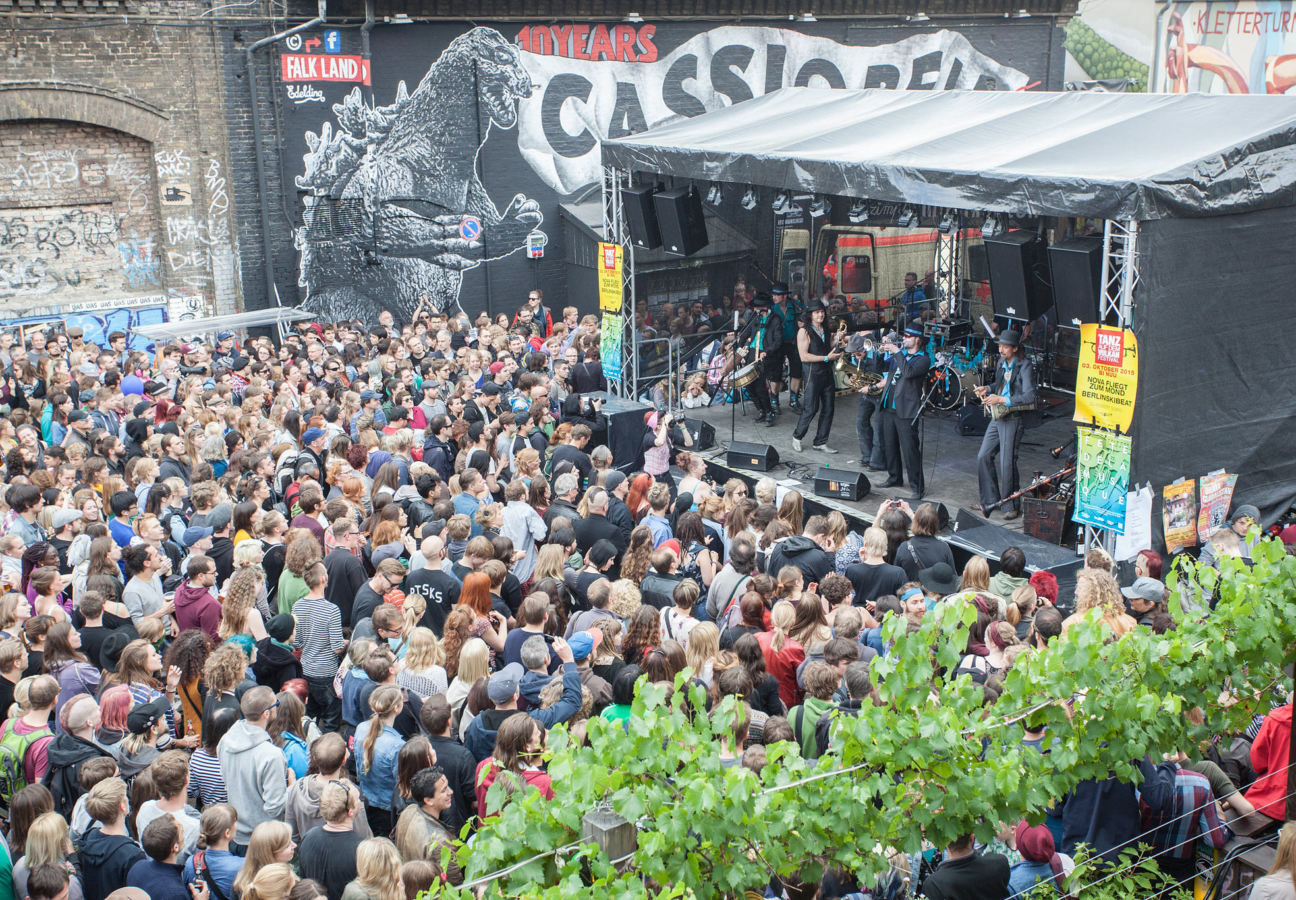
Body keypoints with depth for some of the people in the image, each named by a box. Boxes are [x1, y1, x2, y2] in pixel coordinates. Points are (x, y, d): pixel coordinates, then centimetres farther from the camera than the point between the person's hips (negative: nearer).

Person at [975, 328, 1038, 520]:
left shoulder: (1025, 366, -15)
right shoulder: (1002, 362, 10)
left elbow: (1031, 397, -24)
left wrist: (1002, 400, -27)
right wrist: (988, 388, 8)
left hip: (1013, 419, -8)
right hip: (998, 417, 8)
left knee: (1007, 463, -7)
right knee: (984, 456, 7)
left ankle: (1013, 506, 8)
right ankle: (991, 500, 19)